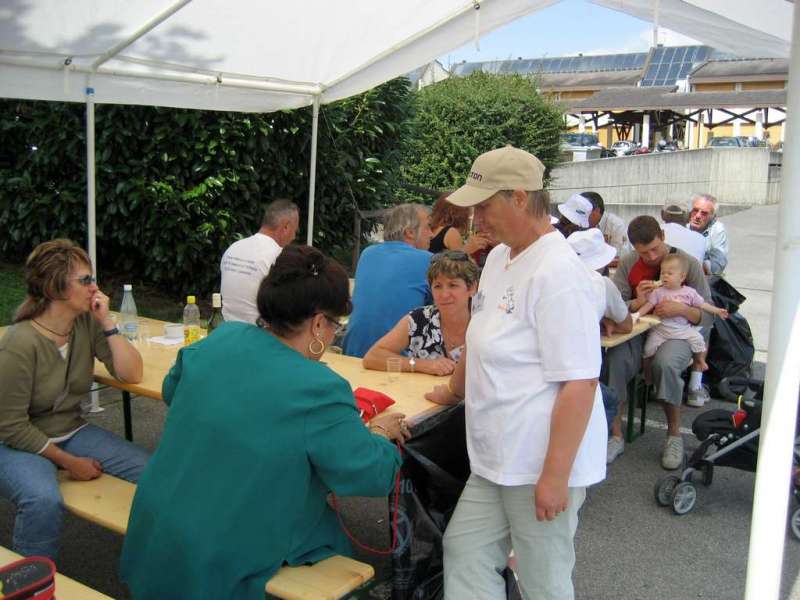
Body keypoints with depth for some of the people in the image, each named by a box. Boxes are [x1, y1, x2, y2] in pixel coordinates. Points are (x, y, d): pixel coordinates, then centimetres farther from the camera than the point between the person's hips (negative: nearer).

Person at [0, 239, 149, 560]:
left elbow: (131, 374, -10)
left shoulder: (87, 324, -7)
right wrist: (69, 462, -15)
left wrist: (107, 322, -18)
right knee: (44, 501, -36)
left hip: (71, 432, 6)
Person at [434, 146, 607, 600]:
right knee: (464, 552, 14)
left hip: (542, 465, -9)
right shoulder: (499, 257, 9)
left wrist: (554, 476, -22)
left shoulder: (558, 274, -20)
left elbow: (579, 383, -23)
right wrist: (455, 388, 33)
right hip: (497, 461, 9)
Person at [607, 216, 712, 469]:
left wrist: (682, 309, -24)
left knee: (665, 362, -35)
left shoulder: (688, 264, -4)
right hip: (639, 332, 2)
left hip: (677, 332, -2)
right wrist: (636, 303, -22)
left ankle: (674, 434, -13)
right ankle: (615, 432, -16)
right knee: (615, 358, -30)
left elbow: (707, 314, -3)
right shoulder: (628, 263, 3)